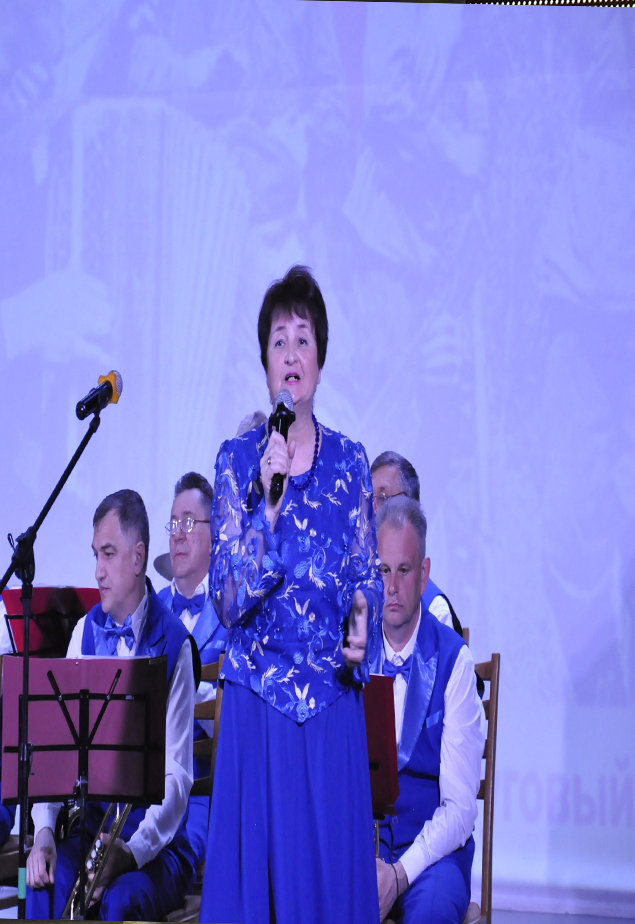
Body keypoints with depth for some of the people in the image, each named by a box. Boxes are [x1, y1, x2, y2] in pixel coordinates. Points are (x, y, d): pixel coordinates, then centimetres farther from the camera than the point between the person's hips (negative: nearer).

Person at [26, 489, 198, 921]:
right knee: (46, 879, -26)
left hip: (156, 843, -4)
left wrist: (134, 849, -26)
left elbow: (177, 776, -12)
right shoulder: (85, 633, 8)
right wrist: (44, 829, -14)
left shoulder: (173, 644, -6)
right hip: (89, 824, 4)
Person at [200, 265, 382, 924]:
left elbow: (367, 580, 12)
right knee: (254, 871, 0)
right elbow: (228, 600, -7)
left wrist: (361, 621, -9)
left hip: (332, 702, 1)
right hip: (257, 701, -1)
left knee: (331, 869, 3)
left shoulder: (350, 464, 5)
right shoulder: (236, 462, 1)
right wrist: (269, 505, -18)